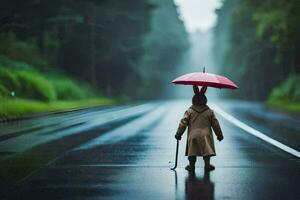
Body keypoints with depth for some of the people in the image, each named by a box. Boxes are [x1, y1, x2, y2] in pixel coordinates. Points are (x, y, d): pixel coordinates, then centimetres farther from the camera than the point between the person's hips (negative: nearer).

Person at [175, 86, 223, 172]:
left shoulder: (189, 111, 2)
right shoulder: (209, 112, 5)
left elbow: (183, 123, 0)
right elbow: (215, 124, 9)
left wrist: (178, 134, 8)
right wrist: (219, 135, 19)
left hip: (193, 135, 0)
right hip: (205, 135, 0)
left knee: (192, 152, 7)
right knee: (207, 150, 7)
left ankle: (192, 165, 7)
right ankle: (207, 164, 1)